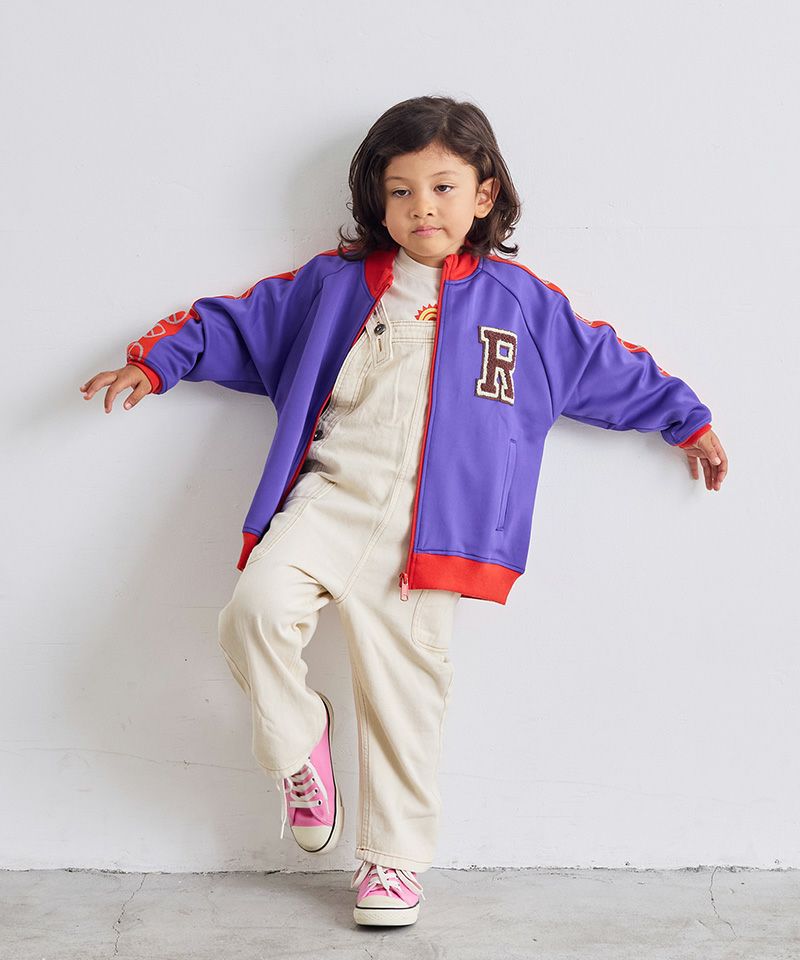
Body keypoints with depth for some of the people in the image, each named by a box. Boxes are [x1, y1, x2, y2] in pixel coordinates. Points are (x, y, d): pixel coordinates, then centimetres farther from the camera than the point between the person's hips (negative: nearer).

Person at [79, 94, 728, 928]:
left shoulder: (522, 299, 11)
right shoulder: (333, 283, 12)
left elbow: (605, 364, 20)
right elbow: (242, 322, 18)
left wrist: (687, 419, 24)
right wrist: (156, 360, 9)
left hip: (426, 522, 0)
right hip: (329, 495, 1)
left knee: (404, 682, 1)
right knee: (257, 609, -24)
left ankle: (394, 857, 19)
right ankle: (299, 749, 5)